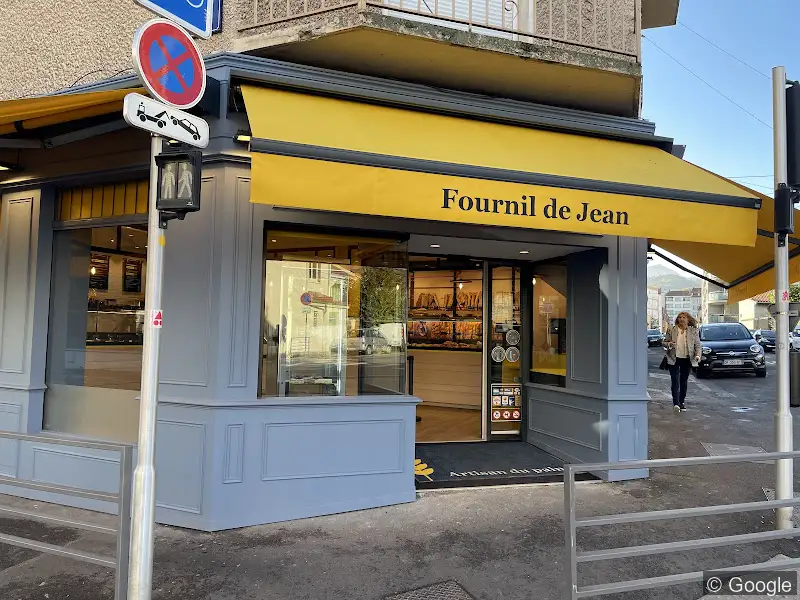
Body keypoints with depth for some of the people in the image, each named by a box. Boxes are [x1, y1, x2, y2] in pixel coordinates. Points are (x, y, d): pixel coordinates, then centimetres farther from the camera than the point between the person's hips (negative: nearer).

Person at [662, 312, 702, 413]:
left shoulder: (694, 331, 4)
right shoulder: (671, 330, 3)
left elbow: (698, 345, 4)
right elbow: (664, 342, 8)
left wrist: (698, 355, -13)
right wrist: (669, 344, -15)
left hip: (687, 360, 1)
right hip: (674, 359, -1)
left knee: (684, 382, 9)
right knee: (675, 381, -9)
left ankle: (682, 402, 21)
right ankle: (676, 403, -14)